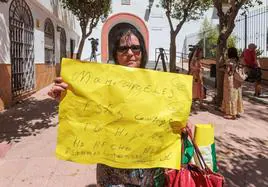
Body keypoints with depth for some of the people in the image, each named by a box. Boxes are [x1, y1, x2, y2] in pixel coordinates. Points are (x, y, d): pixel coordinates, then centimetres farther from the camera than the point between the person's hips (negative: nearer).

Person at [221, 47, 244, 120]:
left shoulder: (229, 61, -16)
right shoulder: (237, 60, 8)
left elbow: (228, 72, -18)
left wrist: (224, 68, 1)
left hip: (231, 80, -8)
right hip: (237, 81, 8)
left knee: (231, 96, 0)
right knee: (236, 96, 14)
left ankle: (232, 114, 5)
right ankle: (237, 112, 23)